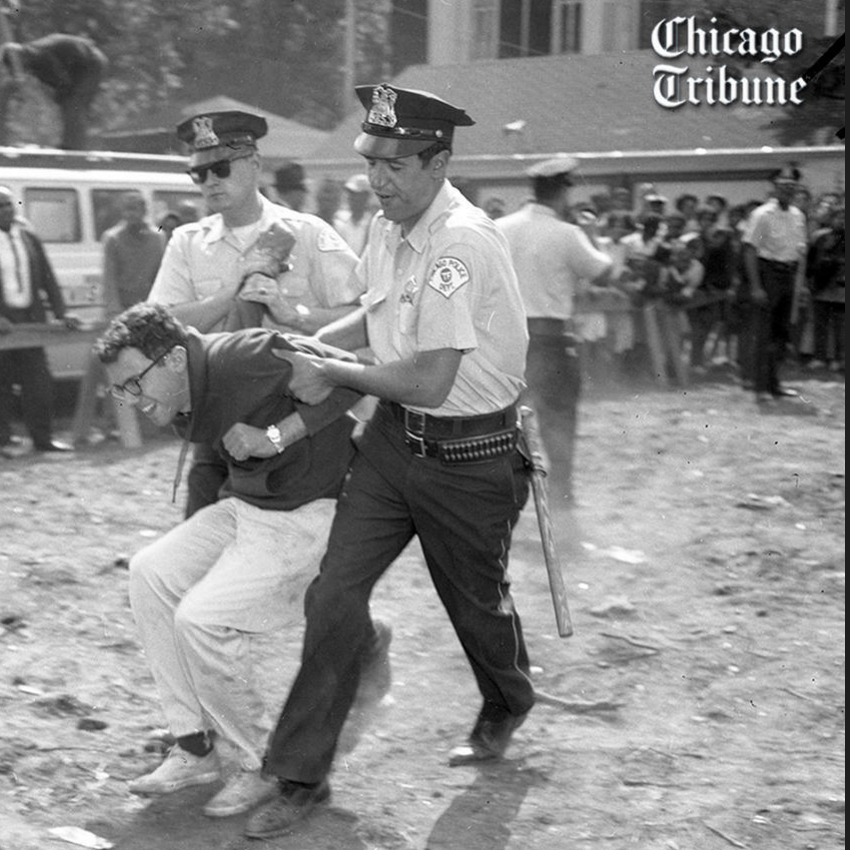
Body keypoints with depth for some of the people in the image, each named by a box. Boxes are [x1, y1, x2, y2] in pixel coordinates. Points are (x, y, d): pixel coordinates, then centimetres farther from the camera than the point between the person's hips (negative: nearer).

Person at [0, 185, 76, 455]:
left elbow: (48, 278, 9)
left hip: (31, 319, 3)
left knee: (39, 382, 2)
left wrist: (60, 313, 1)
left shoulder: (29, 238, 9)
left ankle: (43, 437, 11)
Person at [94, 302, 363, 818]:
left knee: (202, 618, -19)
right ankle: (196, 748, 5)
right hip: (246, 505, 9)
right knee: (151, 574, -2)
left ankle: (264, 763, 2)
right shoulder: (182, 406, 1)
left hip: (308, 516, -9)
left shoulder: (246, 358, -25)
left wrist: (274, 437, -24)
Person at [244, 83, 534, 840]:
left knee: (476, 600, 16)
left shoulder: (462, 244, -25)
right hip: (393, 437, 7)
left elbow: (430, 382, -26)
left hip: (468, 455, -6)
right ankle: (301, 777, 8)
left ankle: (507, 705, 49)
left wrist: (334, 375, -14)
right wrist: (305, 346, 5)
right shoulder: (390, 227, 1)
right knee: (335, 594, -2)